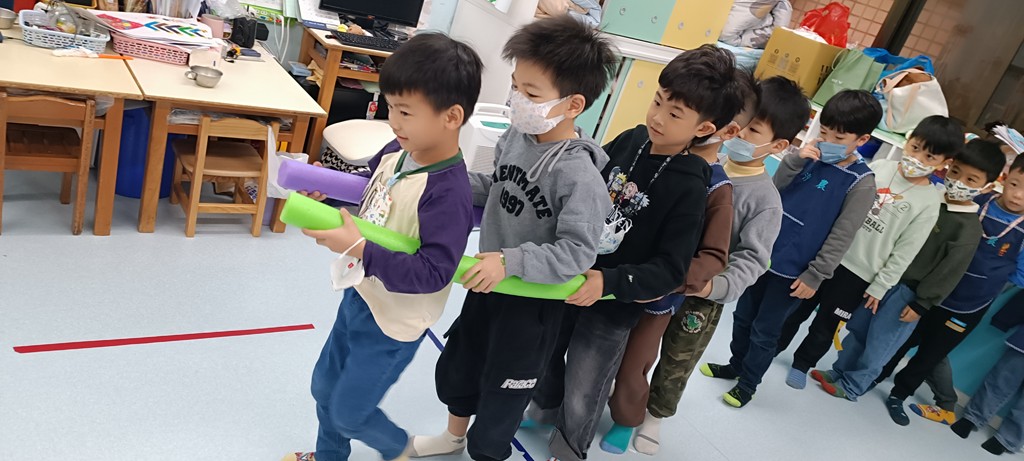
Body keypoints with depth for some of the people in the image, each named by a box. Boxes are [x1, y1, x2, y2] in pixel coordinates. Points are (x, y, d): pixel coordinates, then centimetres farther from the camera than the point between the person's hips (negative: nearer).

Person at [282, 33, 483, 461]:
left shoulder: (448, 193, -32)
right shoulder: (398, 151, -9)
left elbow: (432, 273, -33)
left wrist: (359, 249, -37)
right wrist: (326, 185, -5)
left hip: (394, 323, -8)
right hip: (361, 296, 8)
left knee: (349, 411, 12)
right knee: (325, 387, 27)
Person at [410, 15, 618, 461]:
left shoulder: (580, 175, -29)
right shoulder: (517, 136, -8)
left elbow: (577, 253, -29)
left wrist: (510, 261, -36)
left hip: (533, 301, -8)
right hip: (489, 283, 8)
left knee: (503, 390, 15)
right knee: (456, 367, 28)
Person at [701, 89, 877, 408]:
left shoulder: (860, 182, -13)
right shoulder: (812, 156, 0)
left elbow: (840, 238, -13)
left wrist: (814, 276, -13)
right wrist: (794, 160, -14)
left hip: (793, 270, -5)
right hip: (764, 253, 5)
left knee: (764, 331, 8)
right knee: (743, 316, 20)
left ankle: (748, 383, 28)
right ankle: (736, 365, 41)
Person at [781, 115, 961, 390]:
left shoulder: (929, 202, -8)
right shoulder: (878, 166, -2)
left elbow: (904, 252, -5)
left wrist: (879, 287, -4)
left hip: (859, 274, -2)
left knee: (825, 326, 11)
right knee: (797, 309, 16)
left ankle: (802, 364, 34)